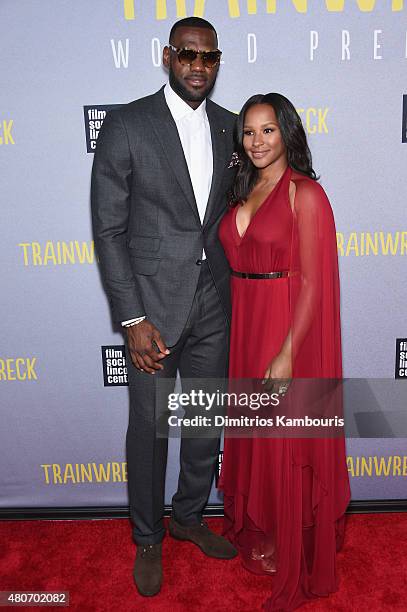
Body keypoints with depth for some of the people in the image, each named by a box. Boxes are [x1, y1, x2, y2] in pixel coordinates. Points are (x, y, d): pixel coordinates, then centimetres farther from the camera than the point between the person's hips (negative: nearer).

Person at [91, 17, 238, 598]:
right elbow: (109, 229, -9)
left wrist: (236, 286, 7)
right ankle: (148, 539, 35)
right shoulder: (125, 124, -6)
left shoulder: (229, 127, 8)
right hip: (153, 307, -4)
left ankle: (190, 516, 42)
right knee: (148, 427, 9)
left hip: (215, 304, 5)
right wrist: (132, 319, -14)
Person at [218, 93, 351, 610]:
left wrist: (287, 353, -19)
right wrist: (242, 331, 6)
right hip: (245, 325, 7)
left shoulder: (305, 193, -10)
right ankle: (259, 529, 41)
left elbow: (314, 282, -15)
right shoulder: (243, 192, 11)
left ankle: (294, 555, 30)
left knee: (288, 439, 6)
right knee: (253, 429, 18)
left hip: (290, 328, -7)